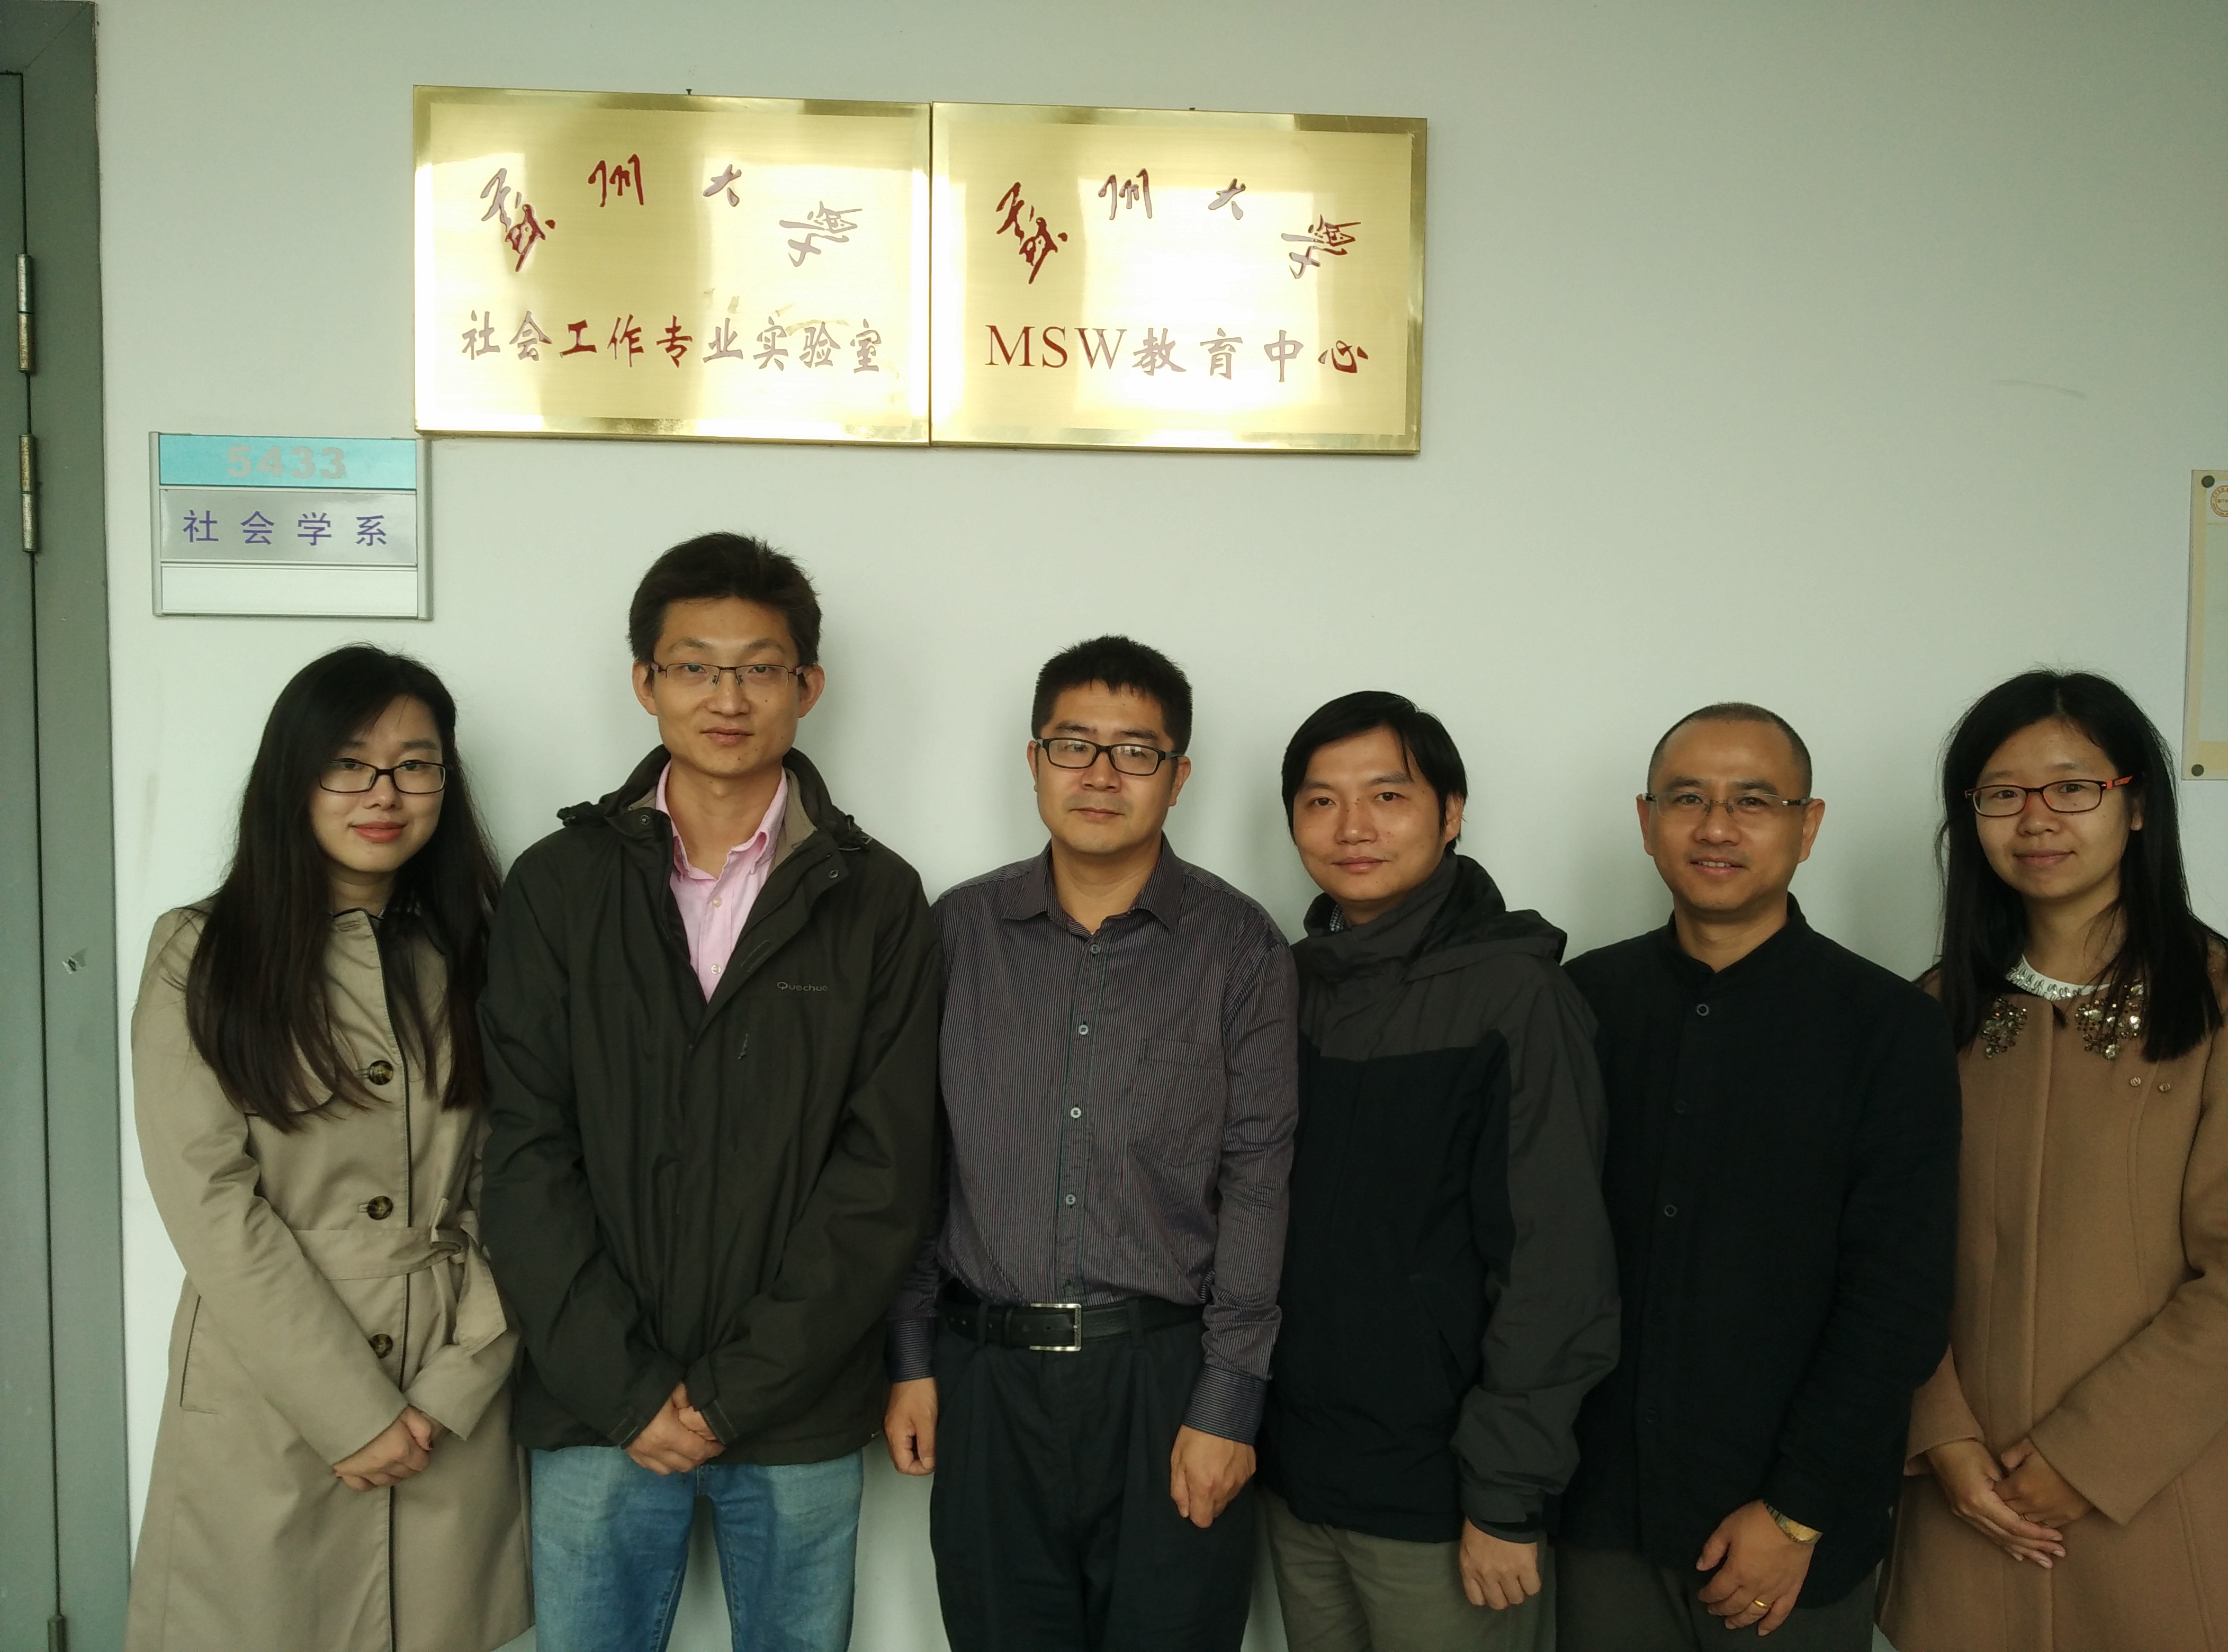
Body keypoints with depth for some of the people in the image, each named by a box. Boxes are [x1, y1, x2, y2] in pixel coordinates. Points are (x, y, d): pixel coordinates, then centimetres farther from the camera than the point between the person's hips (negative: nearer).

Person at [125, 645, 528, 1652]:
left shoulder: (474, 961, 5)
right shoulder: (200, 956, -2)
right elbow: (211, 1203, -10)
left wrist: (452, 1388, -9)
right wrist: (353, 1412, -12)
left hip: (451, 1412, 2)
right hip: (264, 1400, -2)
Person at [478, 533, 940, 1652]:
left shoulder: (877, 900, -1)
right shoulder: (557, 886, 1)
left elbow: (885, 1173, -6)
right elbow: (527, 1160, -3)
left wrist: (736, 1391, -10)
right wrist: (627, 1389, -10)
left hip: (799, 1416, 0)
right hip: (596, 1409, 1)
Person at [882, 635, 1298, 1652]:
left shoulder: (1239, 947, -2)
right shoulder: (960, 931, 5)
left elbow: (1258, 1180, -4)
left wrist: (1227, 1404, -8)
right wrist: (910, 1357, 5)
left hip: (1168, 1378, -2)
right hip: (987, 1379, 2)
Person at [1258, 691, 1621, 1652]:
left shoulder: (1514, 991, -12)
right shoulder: (1288, 985, 4)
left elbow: (1558, 1267, -14)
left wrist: (1506, 1498, -15)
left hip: (1437, 1502, -5)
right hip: (1293, 1479, 5)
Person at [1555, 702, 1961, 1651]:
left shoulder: (1890, 1027, -5)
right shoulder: (1585, 1001, 1)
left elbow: (1900, 1299, -8)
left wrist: (1798, 1513, -10)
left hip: (1795, 1539, -2)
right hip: (1603, 1511, 2)